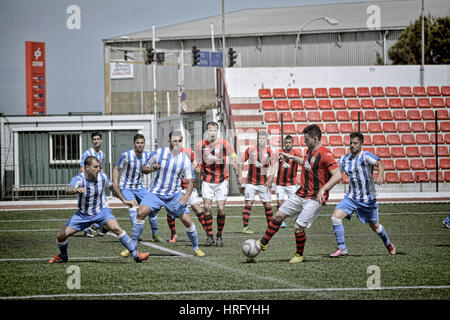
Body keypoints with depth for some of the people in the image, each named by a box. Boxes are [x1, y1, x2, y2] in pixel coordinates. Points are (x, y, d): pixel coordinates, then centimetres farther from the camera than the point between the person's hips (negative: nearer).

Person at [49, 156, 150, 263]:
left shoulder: (102, 177, -13)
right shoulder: (79, 179, -23)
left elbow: (112, 187, 10)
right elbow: (69, 189, -46)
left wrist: (124, 200, 16)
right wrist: (76, 190, -70)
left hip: (101, 211, 0)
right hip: (83, 214, 0)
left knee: (116, 228, -27)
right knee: (61, 235, -6)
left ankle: (136, 255, -18)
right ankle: (63, 256, 26)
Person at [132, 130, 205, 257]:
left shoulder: (185, 160, -1)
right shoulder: (158, 153, -4)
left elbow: (190, 181, 1)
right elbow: (144, 169, 5)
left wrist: (187, 195, -17)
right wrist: (152, 169, -18)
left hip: (174, 195, 1)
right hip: (155, 192, -1)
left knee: (187, 220, -8)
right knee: (141, 213, -22)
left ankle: (196, 248, 15)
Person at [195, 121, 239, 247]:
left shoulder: (223, 143, -4)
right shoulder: (201, 145, 0)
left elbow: (233, 156, 4)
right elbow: (198, 162, 9)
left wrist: (235, 164, -13)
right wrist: (197, 168, -10)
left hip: (222, 181, -1)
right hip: (207, 181, 1)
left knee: (221, 209, -6)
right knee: (207, 207, -11)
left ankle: (219, 235, 12)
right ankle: (209, 236, -2)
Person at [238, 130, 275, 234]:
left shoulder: (269, 151, 2)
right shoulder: (250, 150, 2)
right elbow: (241, 162, 11)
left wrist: (270, 180, -7)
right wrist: (240, 176, 2)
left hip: (264, 182, 1)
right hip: (251, 182, -1)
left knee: (267, 205, 3)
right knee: (248, 204, -7)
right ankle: (245, 227, -6)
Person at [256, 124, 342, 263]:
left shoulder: (325, 154, -18)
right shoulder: (309, 151, 9)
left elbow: (337, 175, -24)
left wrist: (323, 189, -32)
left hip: (315, 199, -8)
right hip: (301, 194, 8)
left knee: (298, 228, -12)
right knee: (278, 216, 8)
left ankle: (299, 255, 12)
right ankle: (263, 244, 22)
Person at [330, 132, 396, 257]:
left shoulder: (366, 156, -15)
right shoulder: (344, 159, 3)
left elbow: (379, 164, -32)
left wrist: (380, 175, -53)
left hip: (368, 199, -4)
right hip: (351, 197, 4)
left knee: (375, 226, 11)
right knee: (335, 217, -17)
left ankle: (388, 243, 42)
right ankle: (342, 249, -9)